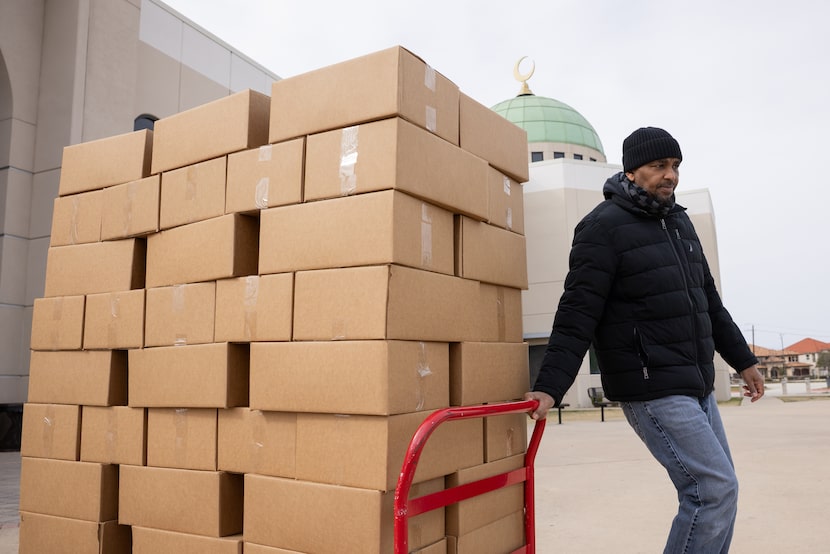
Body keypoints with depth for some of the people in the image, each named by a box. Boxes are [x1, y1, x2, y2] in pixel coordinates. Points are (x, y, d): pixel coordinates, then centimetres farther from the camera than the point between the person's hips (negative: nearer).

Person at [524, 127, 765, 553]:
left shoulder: (679, 221, 14)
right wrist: (549, 387, -26)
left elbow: (709, 301, 23)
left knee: (717, 491, 13)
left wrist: (742, 359, 26)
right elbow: (577, 314, -18)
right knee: (715, 488, -9)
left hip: (697, 386, 9)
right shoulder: (604, 226, -12)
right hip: (651, 390, -8)